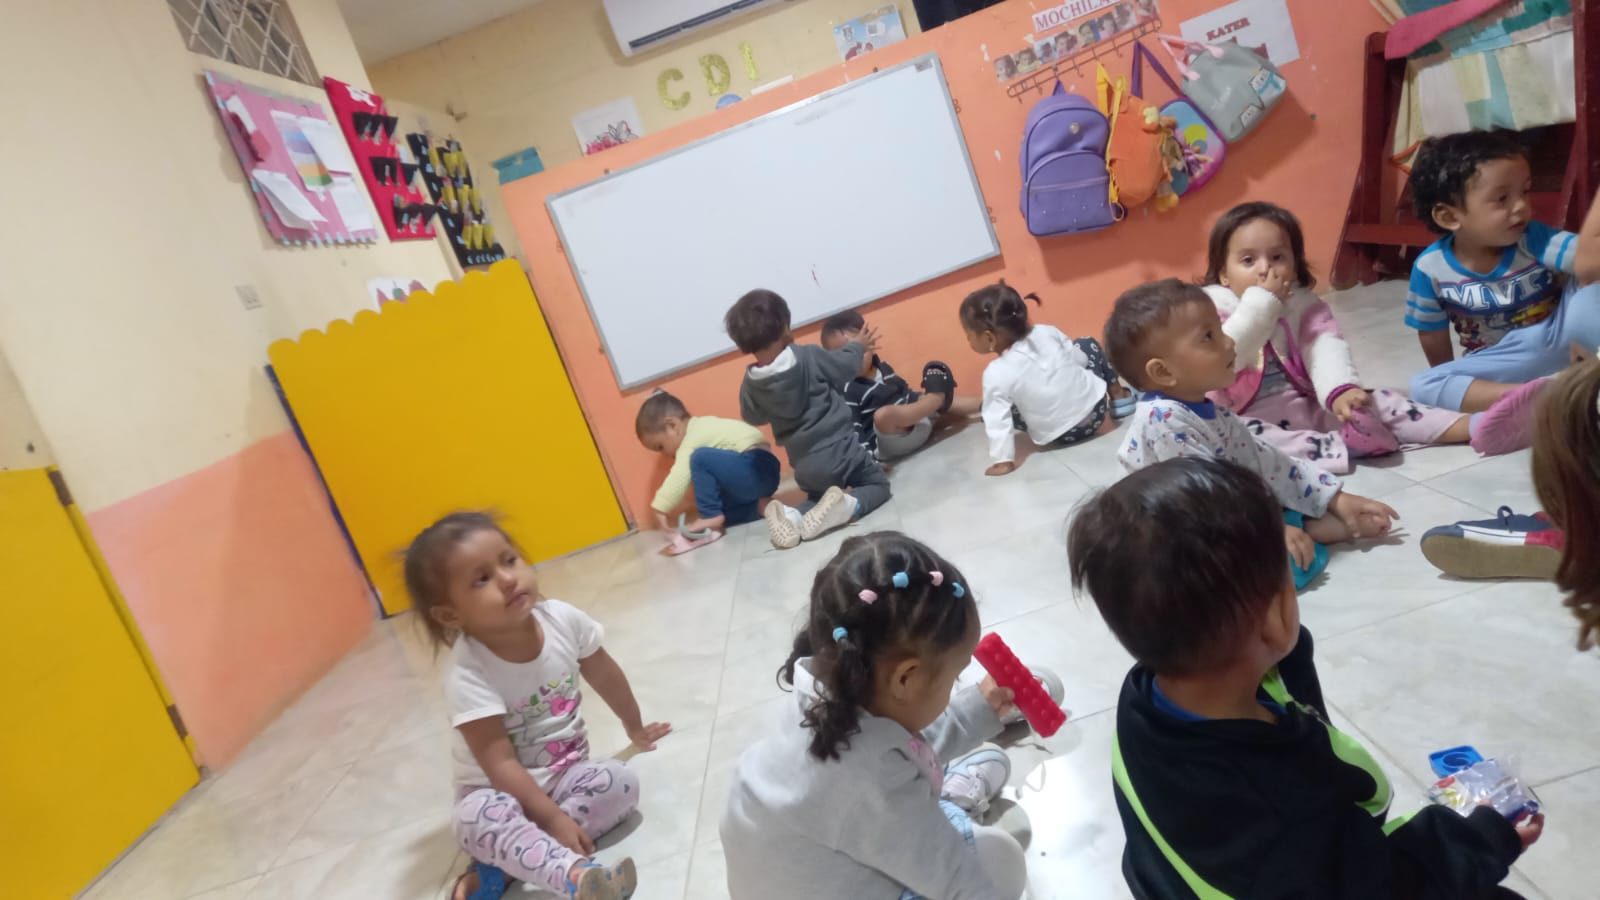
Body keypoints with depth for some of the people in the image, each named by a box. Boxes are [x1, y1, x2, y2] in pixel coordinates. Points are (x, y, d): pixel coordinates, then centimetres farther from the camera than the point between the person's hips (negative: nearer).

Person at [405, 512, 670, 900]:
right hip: (501, 788, -4)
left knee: (621, 783, -23)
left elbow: (605, 674, 5)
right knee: (479, 818, -35)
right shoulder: (467, 673, -26)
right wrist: (552, 817, -31)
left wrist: (635, 727, 20)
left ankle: (504, 861, -21)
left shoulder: (562, 619, -14)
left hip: (566, 770, 4)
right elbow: (499, 763, -26)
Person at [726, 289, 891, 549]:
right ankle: (844, 506, -14)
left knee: (819, 498, 31)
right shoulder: (808, 357, -15)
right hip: (839, 450, -4)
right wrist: (859, 347, 22)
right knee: (878, 484, 18)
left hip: (805, 467, 4)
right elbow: (846, 365, 2)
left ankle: (793, 517, -4)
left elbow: (753, 418, 12)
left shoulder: (751, 383, -5)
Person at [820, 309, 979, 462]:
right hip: (887, 446, -9)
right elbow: (854, 437, -18)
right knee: (883, 415, -36)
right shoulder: (846, 392, -14)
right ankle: (935, 397, -19)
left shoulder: (882, 368, 10)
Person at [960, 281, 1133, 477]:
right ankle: (1117, 394, 36)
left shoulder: (996, 374, -21)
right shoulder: (1047, 332, -10)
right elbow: (1080, 359, 5)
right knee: (1088, 343, 27)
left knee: (989, 410, 10)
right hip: (1096, 405, 4)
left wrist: (1003, 460, -15)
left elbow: (997, 421, -21)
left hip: (1060, 437, -4)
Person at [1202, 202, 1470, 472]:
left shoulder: (1303, 304, 7)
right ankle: (1336, 445, -38)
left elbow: (1326, 347, -11)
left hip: (1309, 407, 5)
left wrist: (1341, 390, -32)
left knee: (1370, 401, -13)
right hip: (1250, 417, -4)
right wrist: (1260, 303, -19)